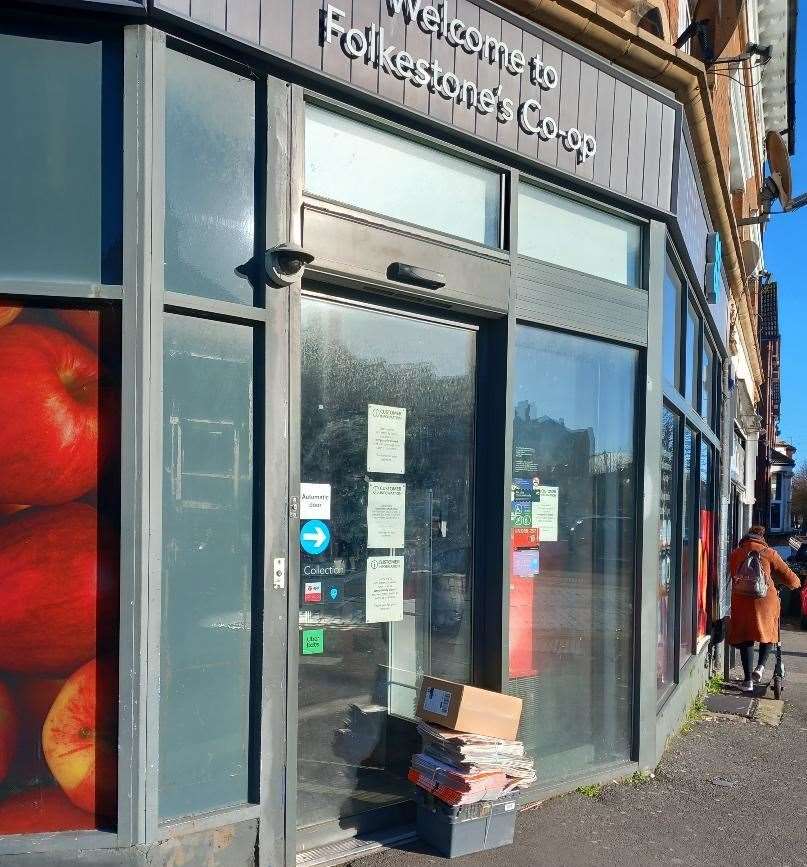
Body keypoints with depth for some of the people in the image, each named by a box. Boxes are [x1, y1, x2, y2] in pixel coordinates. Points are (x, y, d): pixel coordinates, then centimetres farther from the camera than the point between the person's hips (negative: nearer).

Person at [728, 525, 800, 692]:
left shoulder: (735, 554, 8)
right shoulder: (768, 553, 2)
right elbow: (788, 576, 5)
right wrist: (796, 583, 27)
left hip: (741, 601, 1)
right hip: (766, 599, -1)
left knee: (745, 638, 9)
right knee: (768, 633, 22)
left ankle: (748, 680, 8)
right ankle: (760, 667, 6)